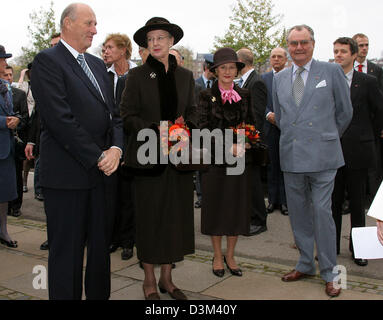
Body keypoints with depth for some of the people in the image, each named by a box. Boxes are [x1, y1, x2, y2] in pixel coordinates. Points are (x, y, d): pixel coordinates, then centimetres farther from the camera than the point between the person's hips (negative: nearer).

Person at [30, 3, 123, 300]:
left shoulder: (98, 64, 17)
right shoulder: (47, 60, -6)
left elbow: (114, 113, 14)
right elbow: (60, 119, -15)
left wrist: (116, 148, -5)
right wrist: (98, 158, -14)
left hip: (101, 172, 7)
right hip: (67, 173, -7)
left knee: (101, 246, 13)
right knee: (67, 250, 3)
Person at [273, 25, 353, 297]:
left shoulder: (332, 71, 0)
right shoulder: (279, 79, 11)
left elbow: (345, 112, 7)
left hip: (322, 156, -4)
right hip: (292, 157, 4)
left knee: (322, 213, -3)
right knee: (298, 214, 11)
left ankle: (329, 274, 12)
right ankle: (306, 265, 28)